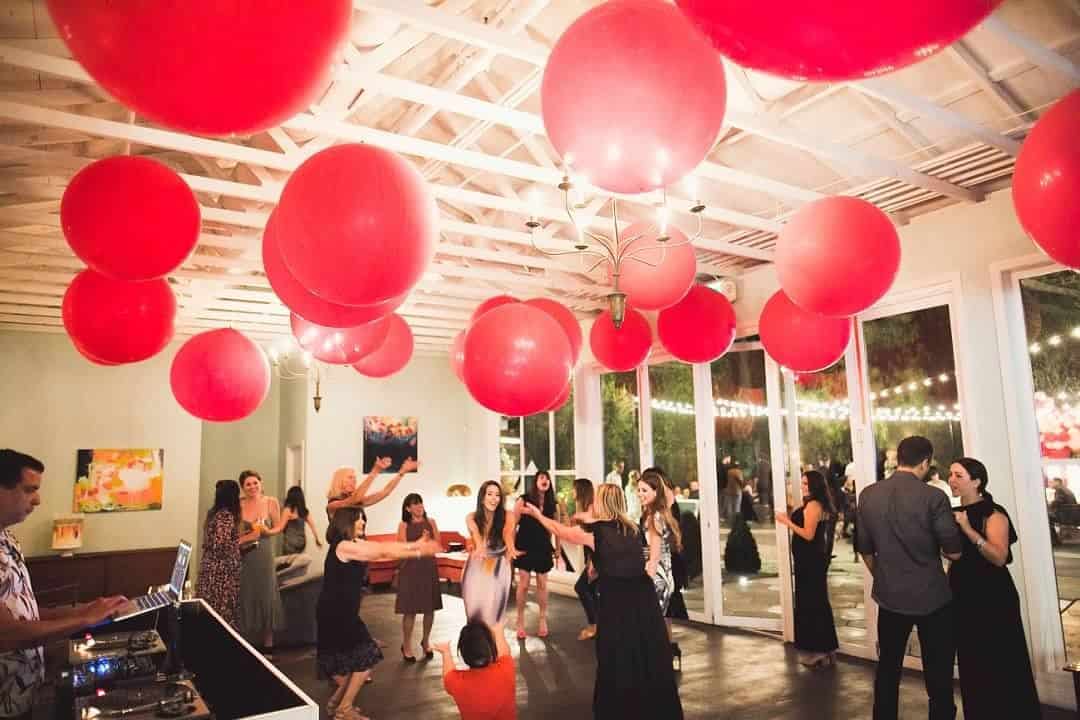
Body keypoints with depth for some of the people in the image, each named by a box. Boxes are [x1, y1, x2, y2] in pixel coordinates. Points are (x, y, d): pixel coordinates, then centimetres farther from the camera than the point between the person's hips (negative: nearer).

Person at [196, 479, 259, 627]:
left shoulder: (213, 513, 11)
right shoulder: (226, 515, -17)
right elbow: (222, 544, -25)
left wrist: (243, 535, 21)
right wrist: (246, 538, -14)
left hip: (211, 568, 9)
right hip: (221, 572, -9)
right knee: (222, 614, -3)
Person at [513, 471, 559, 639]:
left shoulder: (552, 503, 3)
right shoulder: (524, 499, -8)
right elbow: (514, 523, -7)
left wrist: (558, 547, 10)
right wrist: (511, 546, -11)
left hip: (543, 548, 3)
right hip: (525, 547, -3)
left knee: (542, 585, 9)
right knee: (523, 585, 0)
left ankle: (543, 621, 23)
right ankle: (520, 622, 13)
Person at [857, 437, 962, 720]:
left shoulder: (868, 495, -3)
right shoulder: (933, 497, -15)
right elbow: (954, 552, -10)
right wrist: (934, 545, 12)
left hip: (889, 595, 4)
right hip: (932, 597, -3)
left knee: (888, 667, 16)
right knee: (938, 673, 10)